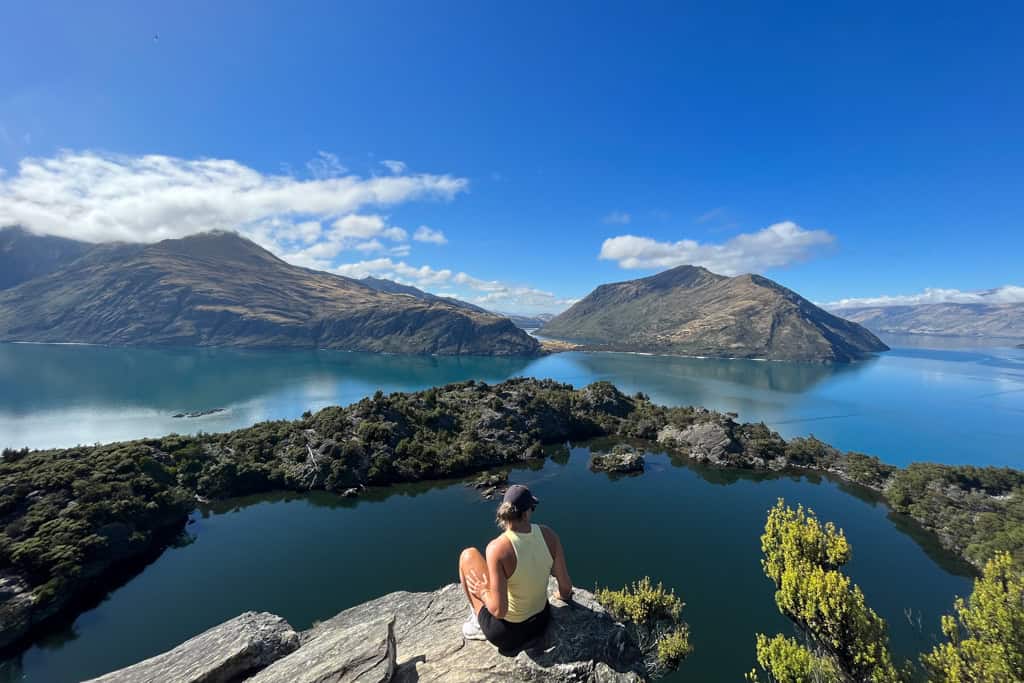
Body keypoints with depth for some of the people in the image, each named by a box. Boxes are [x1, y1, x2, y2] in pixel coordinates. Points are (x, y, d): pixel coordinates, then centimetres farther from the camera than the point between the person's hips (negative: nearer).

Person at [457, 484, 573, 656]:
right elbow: (566, 586, -5)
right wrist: (564, 596, 17)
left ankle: (479, 624, 18)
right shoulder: (548, 534, -17)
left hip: (506, 632, -5)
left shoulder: (497, 548, -30)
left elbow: (498, 611, -27)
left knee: (468, 555, 6)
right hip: (542, 621, 5)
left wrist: (483, 592, -7)